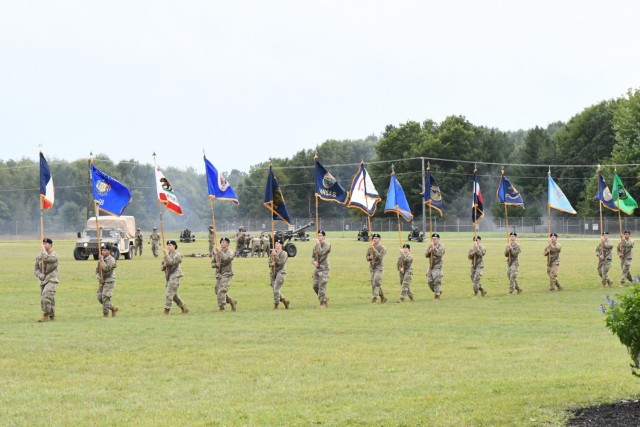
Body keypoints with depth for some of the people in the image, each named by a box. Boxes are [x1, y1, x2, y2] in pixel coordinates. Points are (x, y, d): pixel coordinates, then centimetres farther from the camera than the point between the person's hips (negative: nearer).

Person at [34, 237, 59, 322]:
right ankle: (52, 316, 24)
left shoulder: (54, 255, -8)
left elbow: (47, 258, -28)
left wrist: (43, 250, -12)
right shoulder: (39, 256, 12)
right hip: (43, 281, 7)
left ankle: (46, 315, -19)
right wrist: (39, 274, -10)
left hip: (52, 281, -7)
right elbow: (36, 268, 11)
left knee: (46, 297, -21)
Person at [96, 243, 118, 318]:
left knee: (105, 297, -13)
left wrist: (101, 259, -22)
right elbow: (97, 270, 13)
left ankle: (105, 314, -6)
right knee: (100, 297, 6)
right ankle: (113, 308, 22)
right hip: (102, 281, 8)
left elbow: (106, 268, -25)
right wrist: (98, 277, -5)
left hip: (109, 281, -8)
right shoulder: (100, 259, 13)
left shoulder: (111, 259, -11)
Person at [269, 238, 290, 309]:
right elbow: (269, 263, 15)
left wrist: (275, 255, -16)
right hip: (273, 272, 7)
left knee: (276, 290, -13)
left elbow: (281, 263, -16)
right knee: (274, 289, 6)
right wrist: (271, 264, -8)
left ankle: (276, 305, -3)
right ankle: (284, 301, 24)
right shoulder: (273, 253, 13)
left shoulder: (283, 253, -5)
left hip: (281, 272, -7)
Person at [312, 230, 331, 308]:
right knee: (315, 285, 5)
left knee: (322, 285, -12)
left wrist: (318, 244, -13)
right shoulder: (315, 246, 13)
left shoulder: (327, 245, -7)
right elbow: (313, 256, 16)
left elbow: (321, 252, -22)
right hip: (316, 268, 7)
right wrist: (314, 262, -5)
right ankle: (325, 298, 22)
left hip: (324, 268, -7)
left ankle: (322, 302, -6)